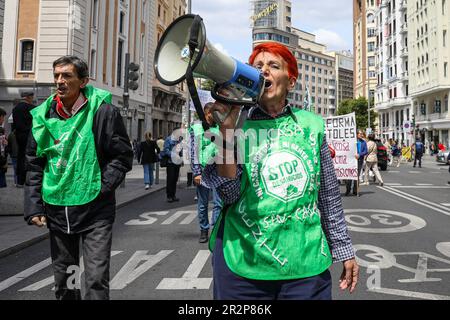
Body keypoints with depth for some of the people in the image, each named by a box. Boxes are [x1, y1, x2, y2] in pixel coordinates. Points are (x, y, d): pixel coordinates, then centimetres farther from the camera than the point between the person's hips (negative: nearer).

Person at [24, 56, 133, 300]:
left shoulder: (103, 111, -6)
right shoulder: (43, 116, 7)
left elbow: (123, 156, -4)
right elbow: (34, 166, 12)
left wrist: (102, 188, -14)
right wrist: (33, 207, 5)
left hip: (95, 209, -4)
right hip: (57, 211, 5)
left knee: (96, 280, -3)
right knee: (63, 280, 18)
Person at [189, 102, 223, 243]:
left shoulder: (219, 128, 12)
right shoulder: (196, 128, 2)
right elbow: (193, 152, -3)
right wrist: (197, 172, -9)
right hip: (202, 171, -2)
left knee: (219, 202, -4)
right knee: (202, 204, 6)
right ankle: (204, 230, 18)